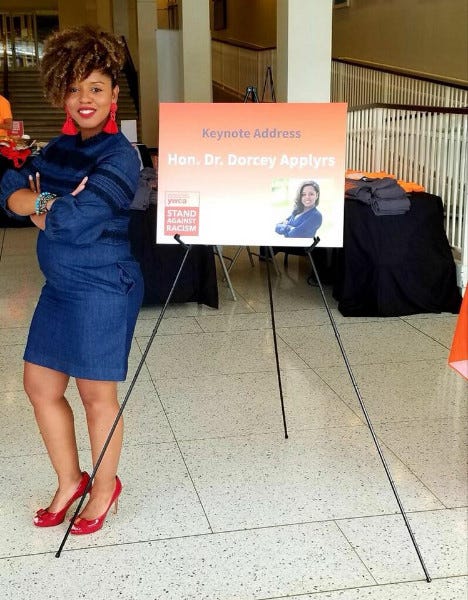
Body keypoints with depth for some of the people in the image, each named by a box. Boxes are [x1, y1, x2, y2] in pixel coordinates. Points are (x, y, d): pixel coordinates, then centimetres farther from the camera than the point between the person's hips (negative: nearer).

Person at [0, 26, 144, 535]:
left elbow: (77, 217, -26)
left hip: (102, 288, -8)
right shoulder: (60, 147, 10)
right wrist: (47, 201, -17)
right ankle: (70, 481, 32)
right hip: (60, 285, 8)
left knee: (96, 395, 5)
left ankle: (104, 489, 27)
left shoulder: (119, 155, -15)